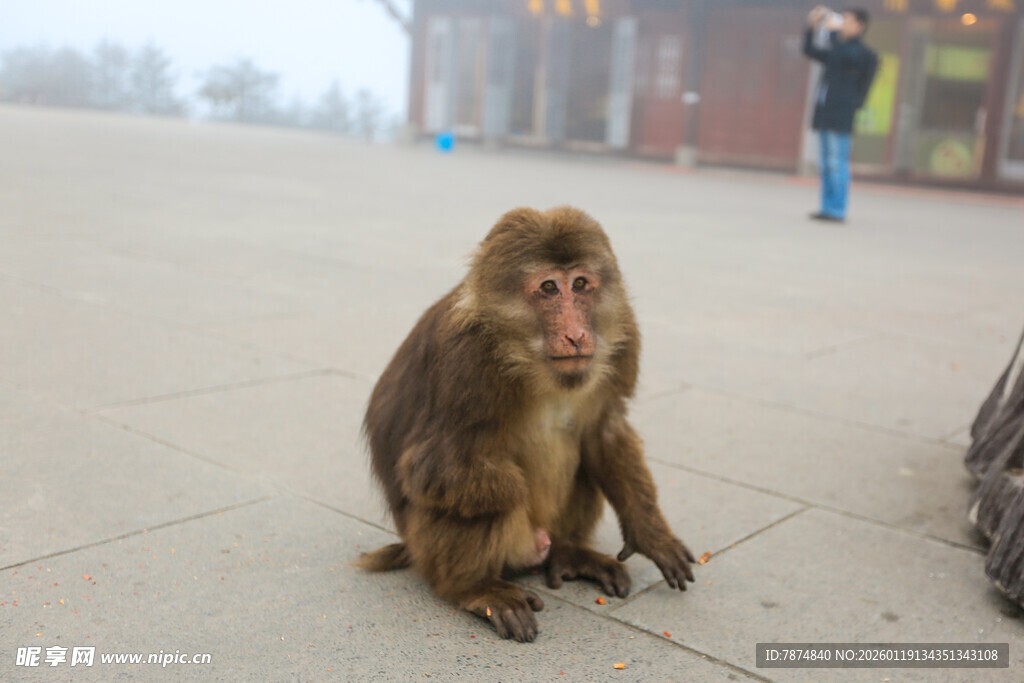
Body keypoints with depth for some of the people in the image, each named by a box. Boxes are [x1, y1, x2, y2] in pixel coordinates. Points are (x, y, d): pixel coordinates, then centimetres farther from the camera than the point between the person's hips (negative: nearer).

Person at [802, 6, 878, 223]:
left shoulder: (861, 52, -4)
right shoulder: (838, 51, 21)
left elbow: (844, 55, -26)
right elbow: (809, 50, 27)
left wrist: (834, 31, -13)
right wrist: (811, 27, 14)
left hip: (840, 116, -9)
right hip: (825, 114, 9)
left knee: (837, 162, -10)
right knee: (826, 164, 9)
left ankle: (837, 209, -9)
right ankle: (827, 207, 13)